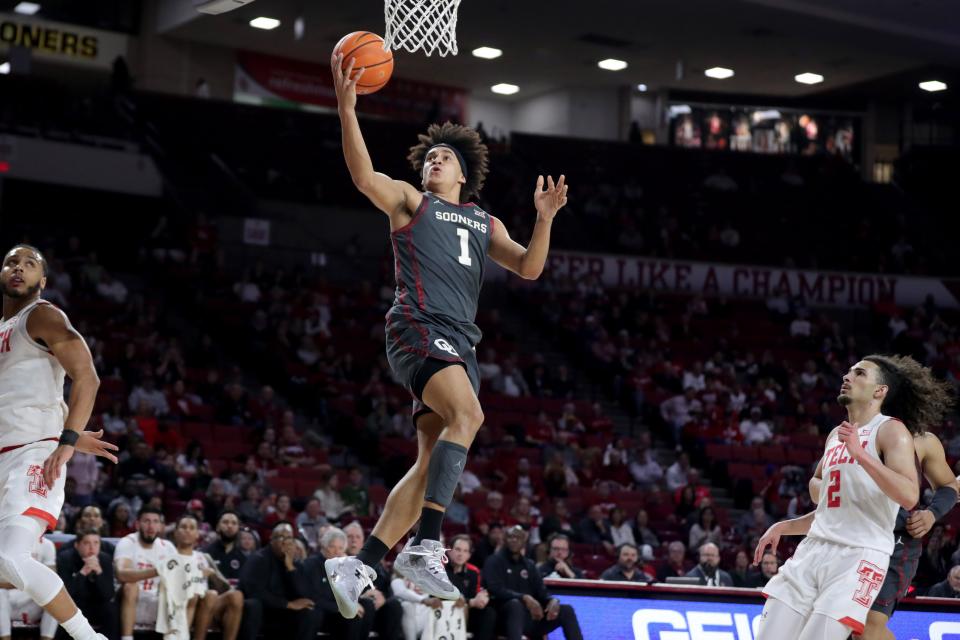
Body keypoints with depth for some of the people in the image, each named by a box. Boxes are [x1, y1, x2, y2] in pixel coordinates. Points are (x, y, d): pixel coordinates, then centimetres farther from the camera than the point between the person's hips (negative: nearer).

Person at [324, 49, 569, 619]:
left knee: (431, 463, 0)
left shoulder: (485, 223, 28)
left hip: (461, 343, 6)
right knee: (468, 416, -30)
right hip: (419, 328, -6)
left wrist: (544, 220, 2)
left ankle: (360, 565, 5)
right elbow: (365, 176, -6)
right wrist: (347, 109, -18)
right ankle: (426, 546, -37)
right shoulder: (411, 201, 13)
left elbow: (529, 268, 19)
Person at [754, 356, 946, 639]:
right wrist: (783, 527, 19)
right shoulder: (836, 435, 20)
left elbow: (909, 496, -20)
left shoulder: (891, 430, -4)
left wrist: (860, 454, -24)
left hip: (859, 556, -7)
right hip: (813, 550, 7)